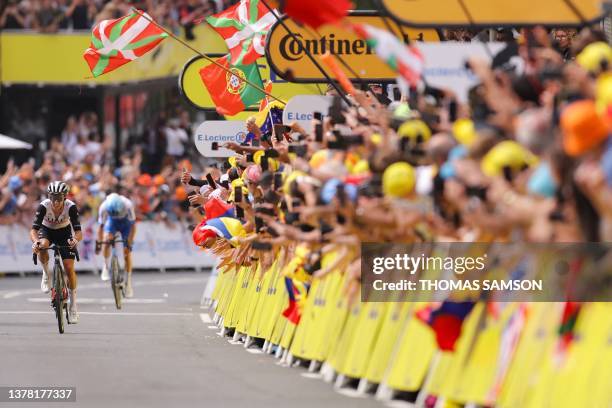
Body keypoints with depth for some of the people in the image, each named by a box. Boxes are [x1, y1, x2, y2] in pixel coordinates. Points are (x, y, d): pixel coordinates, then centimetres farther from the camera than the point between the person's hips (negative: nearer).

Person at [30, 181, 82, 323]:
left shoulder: (71, 207, -29)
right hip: (47, 230, 0)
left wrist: (75, 239, -57)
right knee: (42, 246, -37)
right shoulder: (44, 206, -30)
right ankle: (46, 274, -8)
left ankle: (73, 303, 2)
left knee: (69, 267, -12)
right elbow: (33, 230, -35)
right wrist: (35, 242, -57)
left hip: (64, 232, 0)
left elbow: (79, 232, -34)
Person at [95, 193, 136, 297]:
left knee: (127, 252, -6)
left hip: (126, 222, -1)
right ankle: (106, 267, -9)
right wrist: (98, 243, -27)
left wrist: (129, 243, -32)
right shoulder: (104, 207, -33)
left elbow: (132, 226, -28)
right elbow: (101, 226, -23)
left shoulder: (128, 205, -37)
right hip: (112, 222, 1)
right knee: (107, 238, -29)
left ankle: (129, 283, 4)